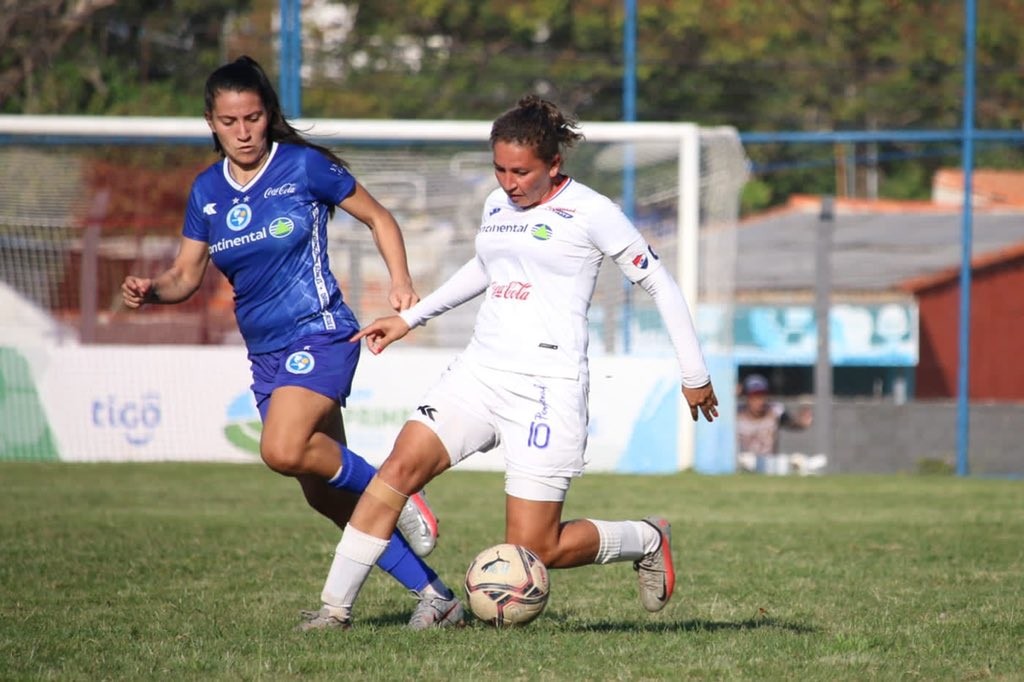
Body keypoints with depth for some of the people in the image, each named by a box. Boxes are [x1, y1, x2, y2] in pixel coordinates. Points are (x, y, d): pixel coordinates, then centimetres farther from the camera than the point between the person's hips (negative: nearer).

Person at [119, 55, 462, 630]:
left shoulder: (303, 166, -7)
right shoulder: (207, 191, 8)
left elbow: (378, 217, 3)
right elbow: (187, 275, 12)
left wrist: (401, 281, -10)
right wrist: (151, 291, -9)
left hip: (320, 335, -6)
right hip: (266, 355, 7)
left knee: (285, 450, -30)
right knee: (327, 493, 4)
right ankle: (434, 595, 11)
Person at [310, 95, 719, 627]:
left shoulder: (589, 212, -5)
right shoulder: (497, 205, 14)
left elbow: (659, 283, 2)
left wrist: (695, 375, 5)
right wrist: (410, 318, 34)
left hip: (547, 383, -6)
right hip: (480, 371, 6)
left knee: (532, 552, -8)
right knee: (400, 467, -16)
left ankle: (647, 540, 19)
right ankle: (337, 607, -12)